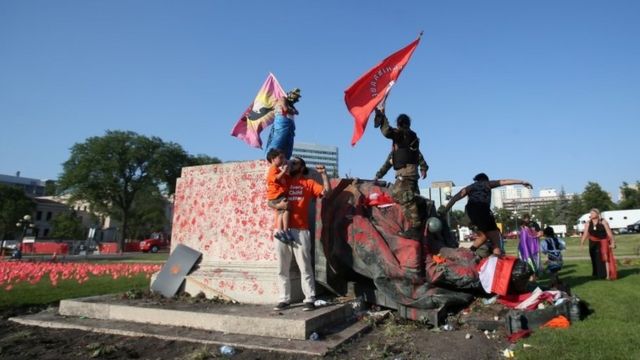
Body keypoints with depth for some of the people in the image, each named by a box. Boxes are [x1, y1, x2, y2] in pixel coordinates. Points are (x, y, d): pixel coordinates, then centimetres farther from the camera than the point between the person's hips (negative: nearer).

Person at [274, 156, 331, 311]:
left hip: (300, 230, -3)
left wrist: (323, 173, -7)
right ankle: (284, 299, 16)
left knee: (305, 267, 0)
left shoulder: (308, 183, 9)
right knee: (282, 268, 7)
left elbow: (326, 191, -1)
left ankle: (309, 299, 6)